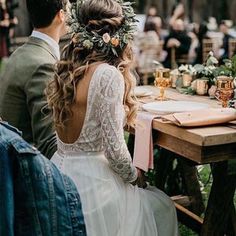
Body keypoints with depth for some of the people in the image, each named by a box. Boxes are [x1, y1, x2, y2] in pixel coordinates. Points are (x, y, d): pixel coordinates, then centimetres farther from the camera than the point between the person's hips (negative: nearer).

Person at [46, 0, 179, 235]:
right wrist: (133, 175, -1)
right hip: (89, 183, -8)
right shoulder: (108, 75, -19)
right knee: (163, 206, 20)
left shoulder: (67, 69, 4)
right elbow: (114, 150, -17)